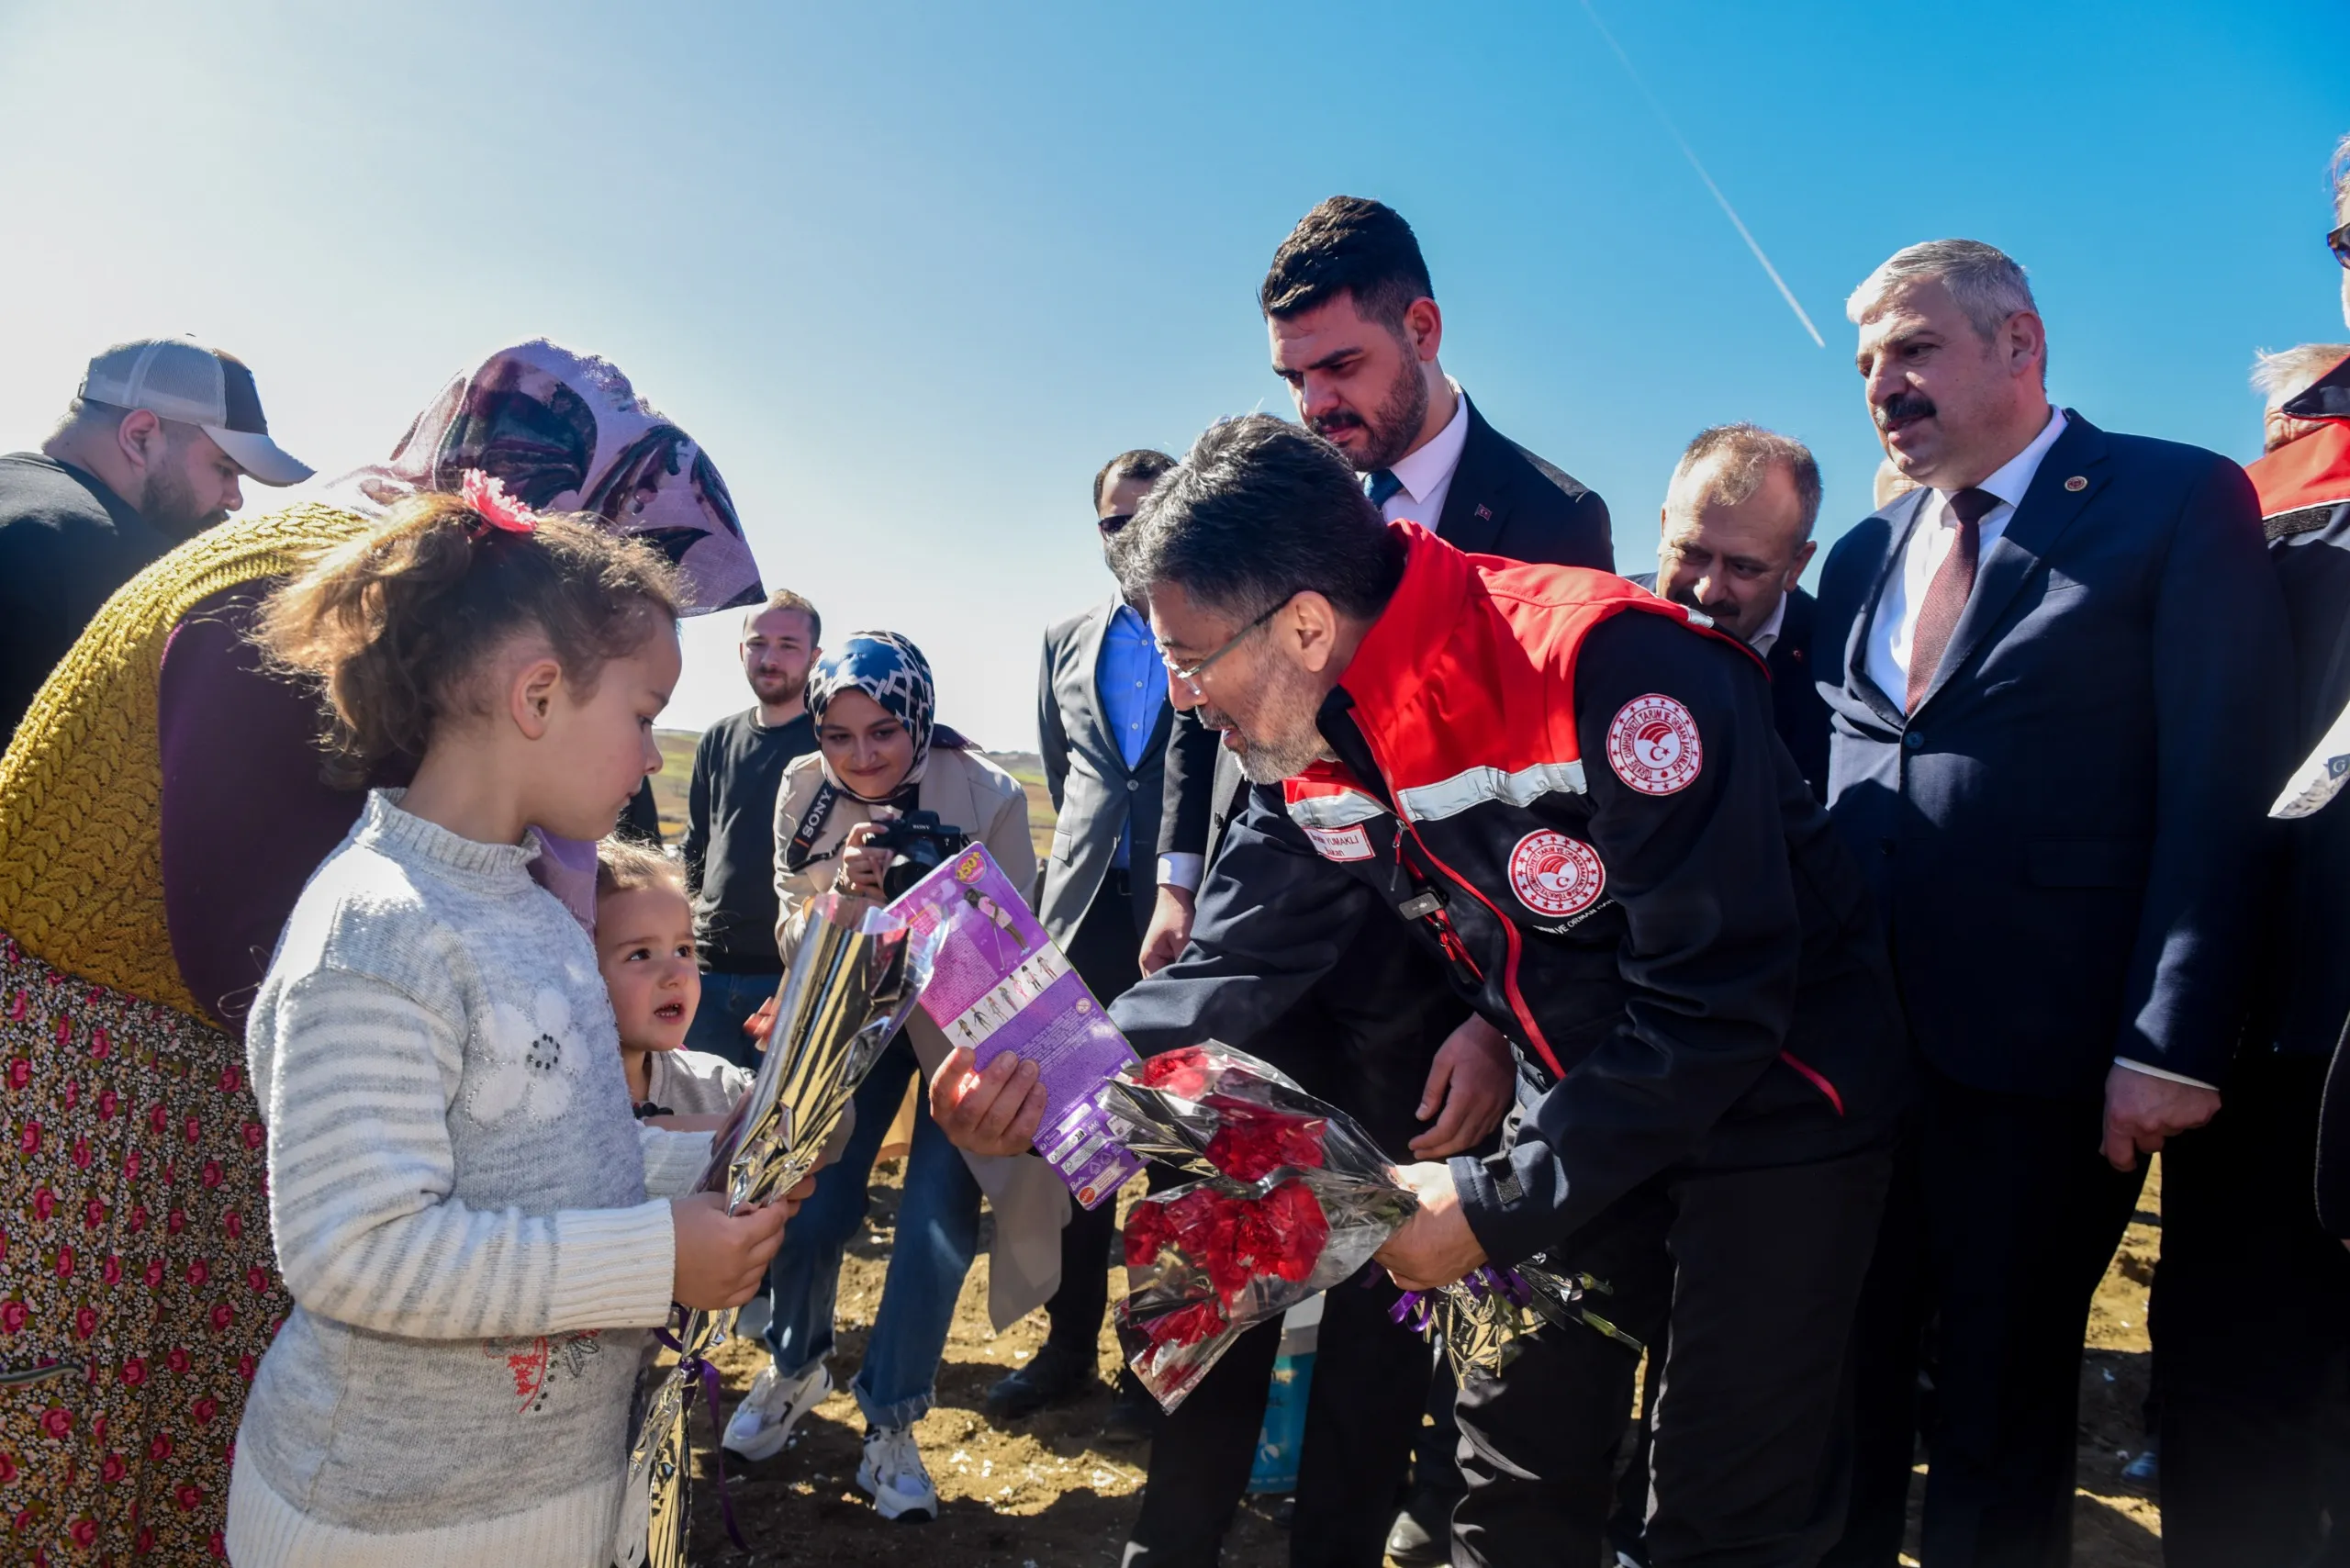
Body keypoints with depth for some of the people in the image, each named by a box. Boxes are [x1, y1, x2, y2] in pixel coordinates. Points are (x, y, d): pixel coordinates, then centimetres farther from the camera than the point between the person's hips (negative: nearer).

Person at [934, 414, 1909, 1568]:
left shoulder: (1614, 668, -31)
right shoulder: (1318, 748, -8)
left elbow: (1715, 1005, -28)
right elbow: (1243, 973, -5)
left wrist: (1496, 1206, -24)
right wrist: (1056, 1073, -22)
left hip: (1768, 1107, -5)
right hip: (1581, 1107, 6)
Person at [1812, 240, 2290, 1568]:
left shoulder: (2182, 502, -2)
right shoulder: (1864, 556, 14)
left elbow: (2220, 793, -9)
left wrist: (2173, 1043, -16)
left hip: (2039, 1061, -4)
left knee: (2000, 1417, 11)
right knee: (1844, 1385, 14)